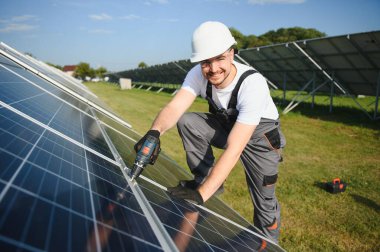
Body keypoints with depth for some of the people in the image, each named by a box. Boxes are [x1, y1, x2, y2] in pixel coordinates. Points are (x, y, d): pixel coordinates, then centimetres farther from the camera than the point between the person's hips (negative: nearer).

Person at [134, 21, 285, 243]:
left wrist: (201, 194, -47)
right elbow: (175, 107, -32)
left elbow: (234, 148, -42)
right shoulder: (198, 75, -22)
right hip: (227, 125, 4)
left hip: (260, 134, -3)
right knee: (186, 121, -21)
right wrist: (155, 132, -55)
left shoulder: (253, 84, -37)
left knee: (265, 202, 0)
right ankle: (205, 179, -3)